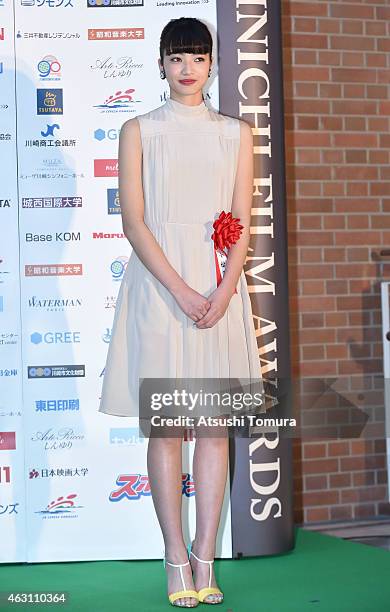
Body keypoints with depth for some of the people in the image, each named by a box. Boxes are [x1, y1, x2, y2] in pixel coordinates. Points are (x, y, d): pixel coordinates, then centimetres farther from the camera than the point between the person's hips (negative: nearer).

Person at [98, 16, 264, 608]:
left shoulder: (235, 133, 11)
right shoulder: (139, 131, 6)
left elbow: (242, 222, 6)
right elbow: (134, 220, -3)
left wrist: (222, 293, -10)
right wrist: (181, 292, -14)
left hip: (220, 288, 2)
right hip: (160, 287, -2)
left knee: (216, 426, 2)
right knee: (165, 426, -1)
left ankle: (205, 559, 9)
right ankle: (177, 560, 7)